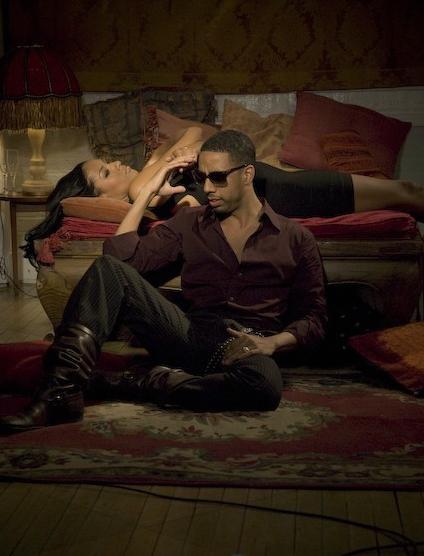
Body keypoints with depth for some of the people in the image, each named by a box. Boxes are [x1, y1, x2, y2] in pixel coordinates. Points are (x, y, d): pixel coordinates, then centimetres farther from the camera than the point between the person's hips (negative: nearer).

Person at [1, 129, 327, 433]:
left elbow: (315, 317, 8)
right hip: (189, 335, 2)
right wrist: (148, 192, 7)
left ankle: (141, 385, -23)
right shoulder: (190, 222, 18)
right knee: (108, 268, -20)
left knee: (266, 385, -42)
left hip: (243, 347, -2)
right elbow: (122, 257, 5)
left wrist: (273, 343, -12)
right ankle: (63, 391, -30)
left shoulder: (295, 238, 12)